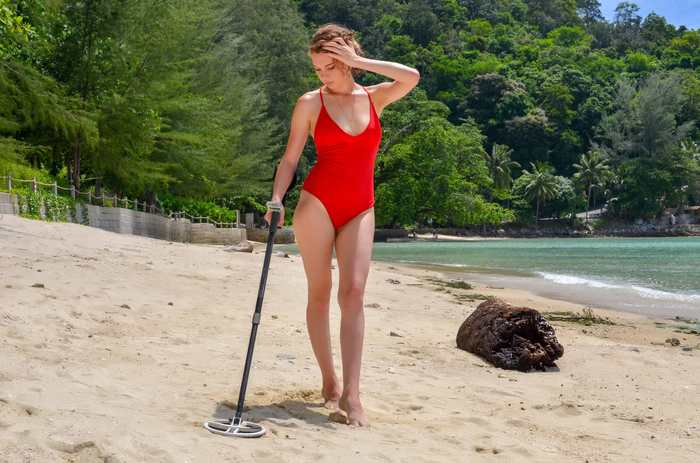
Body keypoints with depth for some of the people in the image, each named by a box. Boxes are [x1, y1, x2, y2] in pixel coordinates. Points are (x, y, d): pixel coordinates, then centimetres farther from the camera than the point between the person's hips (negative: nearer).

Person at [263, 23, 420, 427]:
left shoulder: (374, 98, 10)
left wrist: (359, 61, -6)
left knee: (354, 292, -11)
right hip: (317, 203, -1)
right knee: (320, 294, 1)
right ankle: (329, 381, 14)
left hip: (359, 210, 1)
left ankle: (351, 393, -13)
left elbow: (411, 78, -8)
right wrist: (277, 198, -10)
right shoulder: (310, 103, 3)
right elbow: (290, 158, 4)